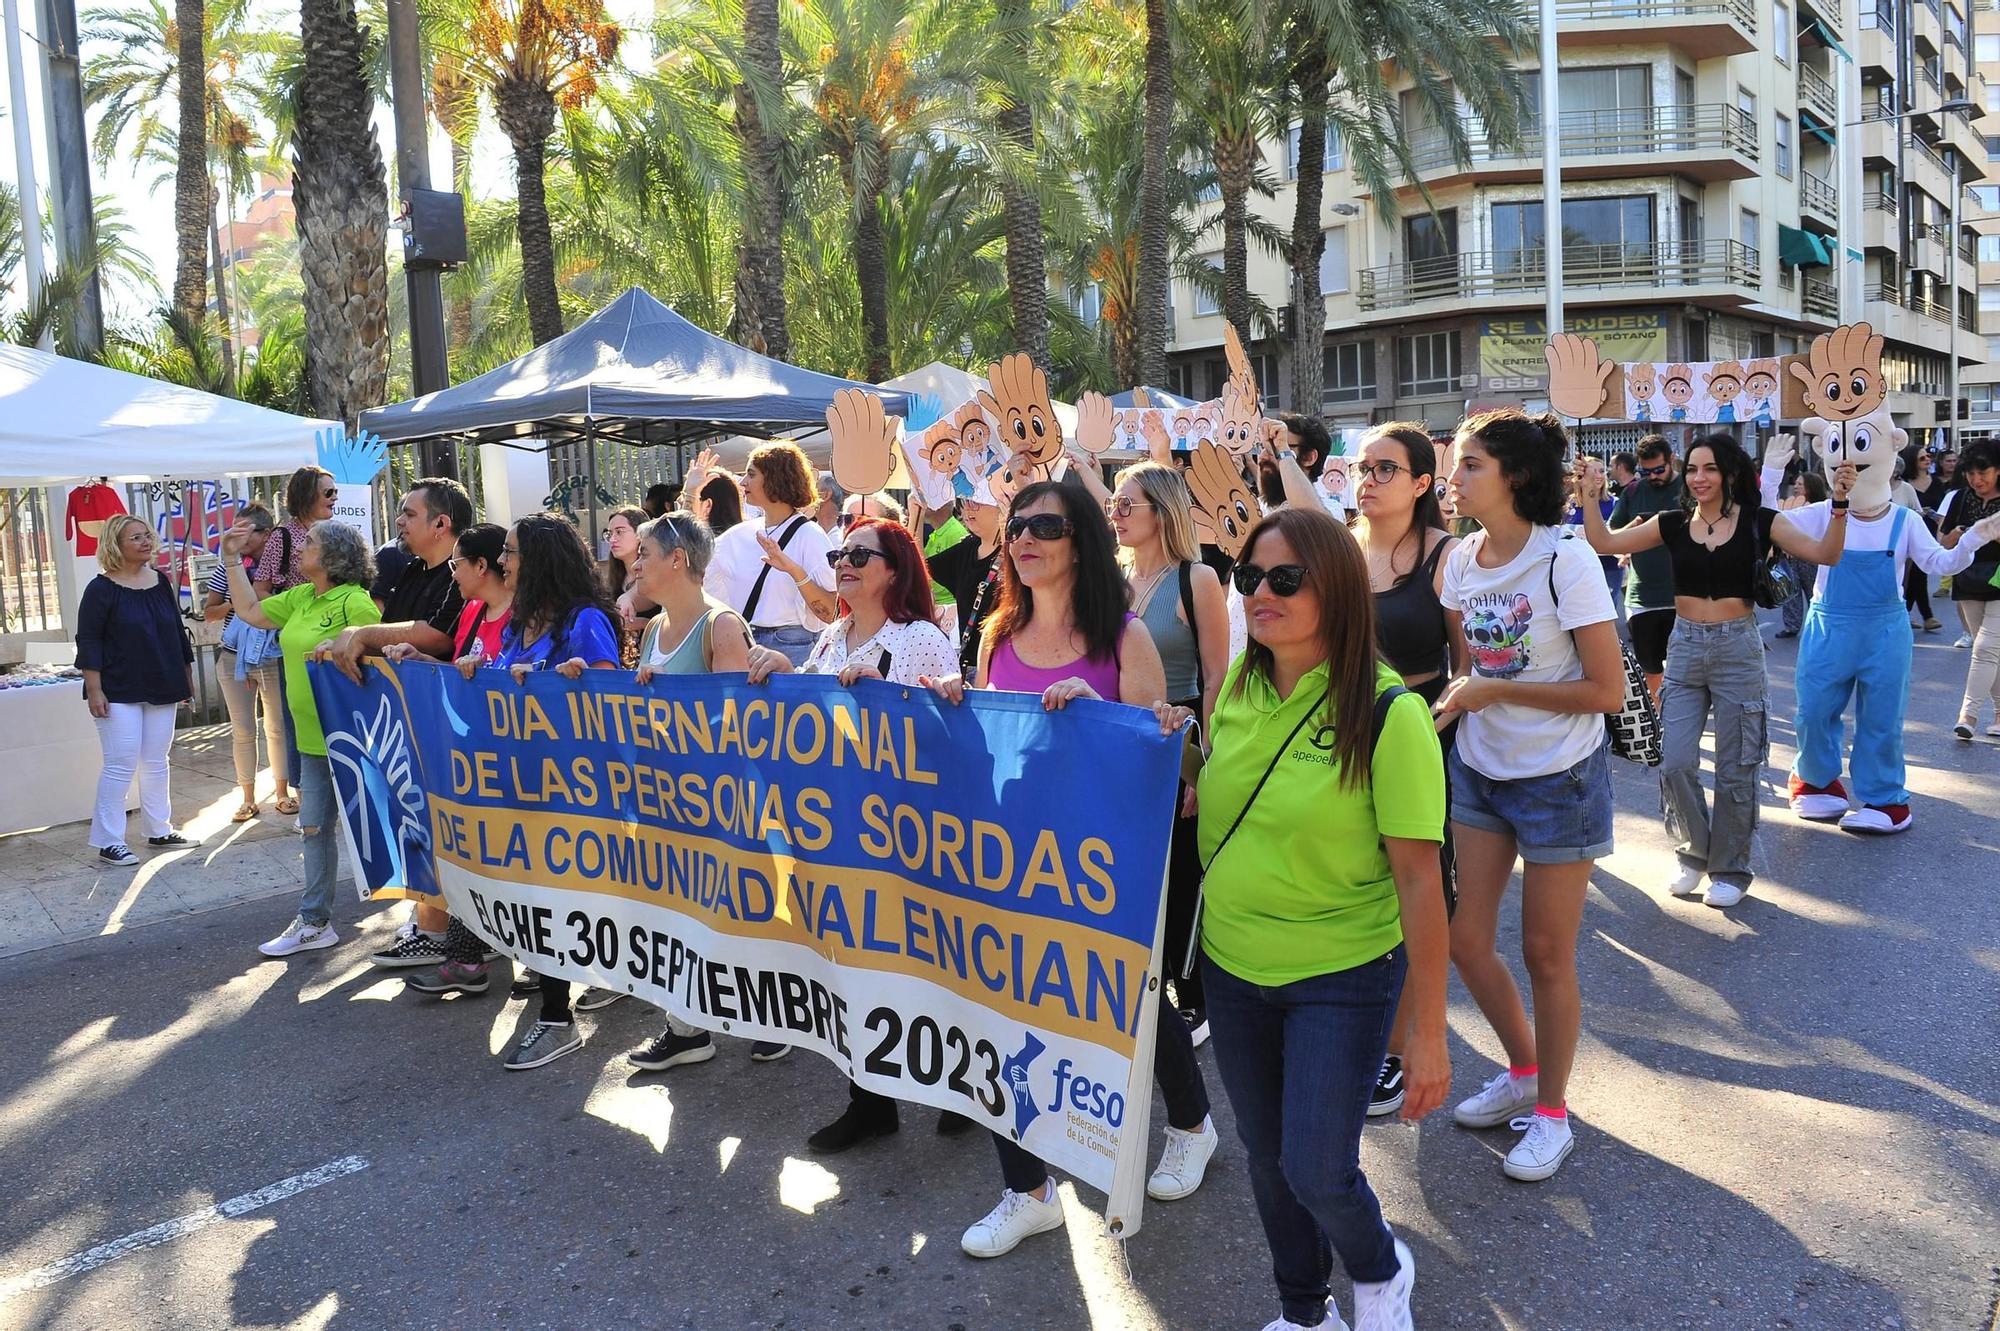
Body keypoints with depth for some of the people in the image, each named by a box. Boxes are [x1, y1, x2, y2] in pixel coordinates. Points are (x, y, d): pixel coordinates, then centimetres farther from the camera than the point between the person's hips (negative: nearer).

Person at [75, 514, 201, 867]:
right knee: (121, 765, -5)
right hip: (119, 692, -6)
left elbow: (178, 633, 16)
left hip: (161, 690, 6)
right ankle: (108, 841, 4)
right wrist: (94, 690, -15)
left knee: (156, 762, 12)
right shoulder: (101, 589, -8)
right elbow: (88, 642, -10)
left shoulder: (160, 582, 8)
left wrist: (187, 676, 17)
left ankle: (160, 831, 22)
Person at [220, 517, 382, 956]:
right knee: (314, 827, 14)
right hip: (312, 738, 9)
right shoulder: (301, 598, 11)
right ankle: (314, 922, 25)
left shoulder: (355, 603, -17)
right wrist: (232, 559, 19)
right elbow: (251, 611, 21)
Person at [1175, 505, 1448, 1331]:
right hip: (1232, 964, 5)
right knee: (1265, 1156, 17)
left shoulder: (1387, 713, -19)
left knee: (1315, 1171, -3)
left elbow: (1420, 878, -17)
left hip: (1342, 977, -5)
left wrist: (1429, 1032, -16)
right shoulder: (1239, 686, -2)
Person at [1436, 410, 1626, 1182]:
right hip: (1478, 770, 6)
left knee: (1546, 952, 6)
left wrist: (1494, 691, -19)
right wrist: (1455, 700, -7)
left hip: (1559, 779, -6)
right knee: (1465, 939, 10)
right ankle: (1523, 1072, 35)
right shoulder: (1462, 560, 1)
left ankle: (1551, 1112, 26)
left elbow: (1607, 691, -19)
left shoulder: (1566, 562, -19)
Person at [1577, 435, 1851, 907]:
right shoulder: (1673, 524, 4)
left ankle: (1730, 869, 22)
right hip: (1685, 649, 2)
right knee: (1675, 765, -1)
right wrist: (1591, 497, -12)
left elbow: (1825, 554, -12)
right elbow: (1605, 543, -1)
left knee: (1735, 769, 5)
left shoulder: (1758, 522, -3)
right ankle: (1693, 853, 22)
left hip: (1738, 649, -2)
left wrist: (1839, 506, -26)